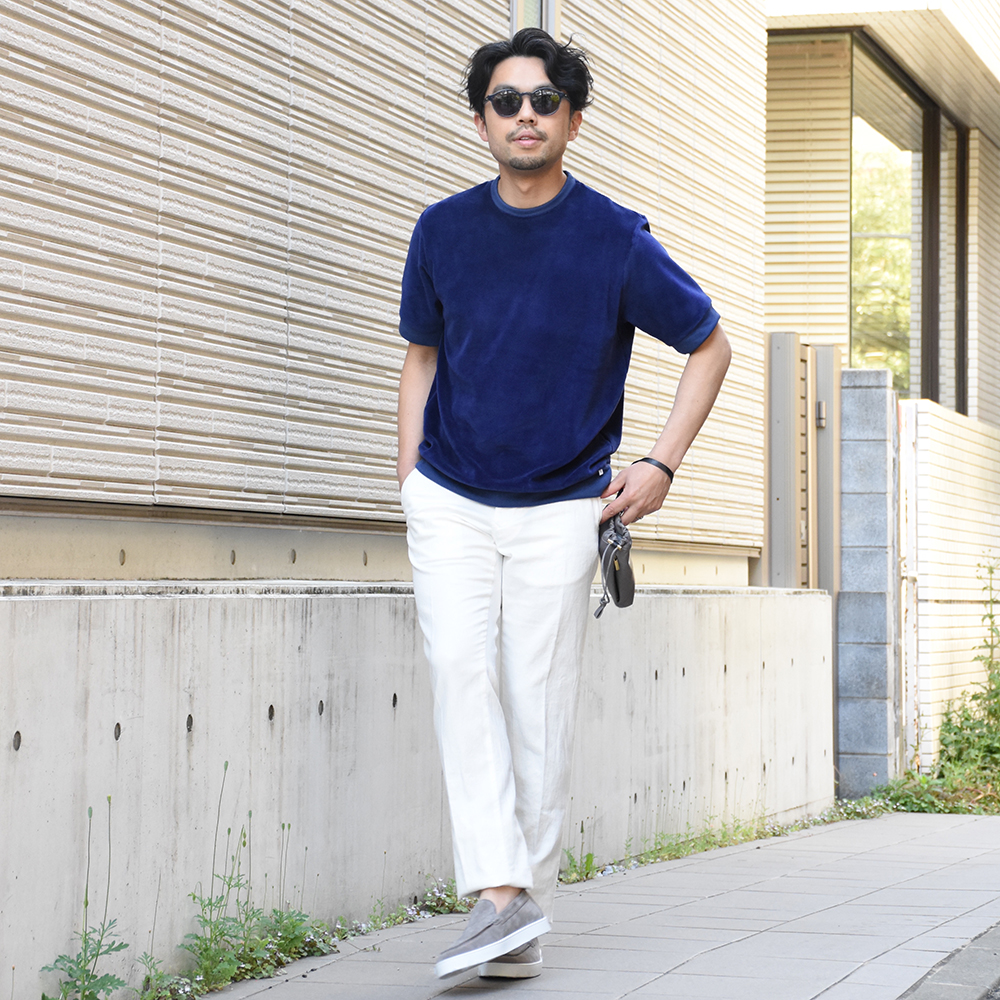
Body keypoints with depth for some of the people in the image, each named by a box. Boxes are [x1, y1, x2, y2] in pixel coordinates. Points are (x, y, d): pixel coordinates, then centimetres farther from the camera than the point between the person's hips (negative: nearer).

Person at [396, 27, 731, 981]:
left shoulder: (616, 240, -6)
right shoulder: (442, 231, 2)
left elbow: (709, 345, 6)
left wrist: (660, 464, -2)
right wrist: (409, 481, 8)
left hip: (558, 510, -1)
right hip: (450, 501, 2)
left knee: (540, 709, -3)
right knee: (461, 665, -19)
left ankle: (526, 918, 7)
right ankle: (500, 892, -23)